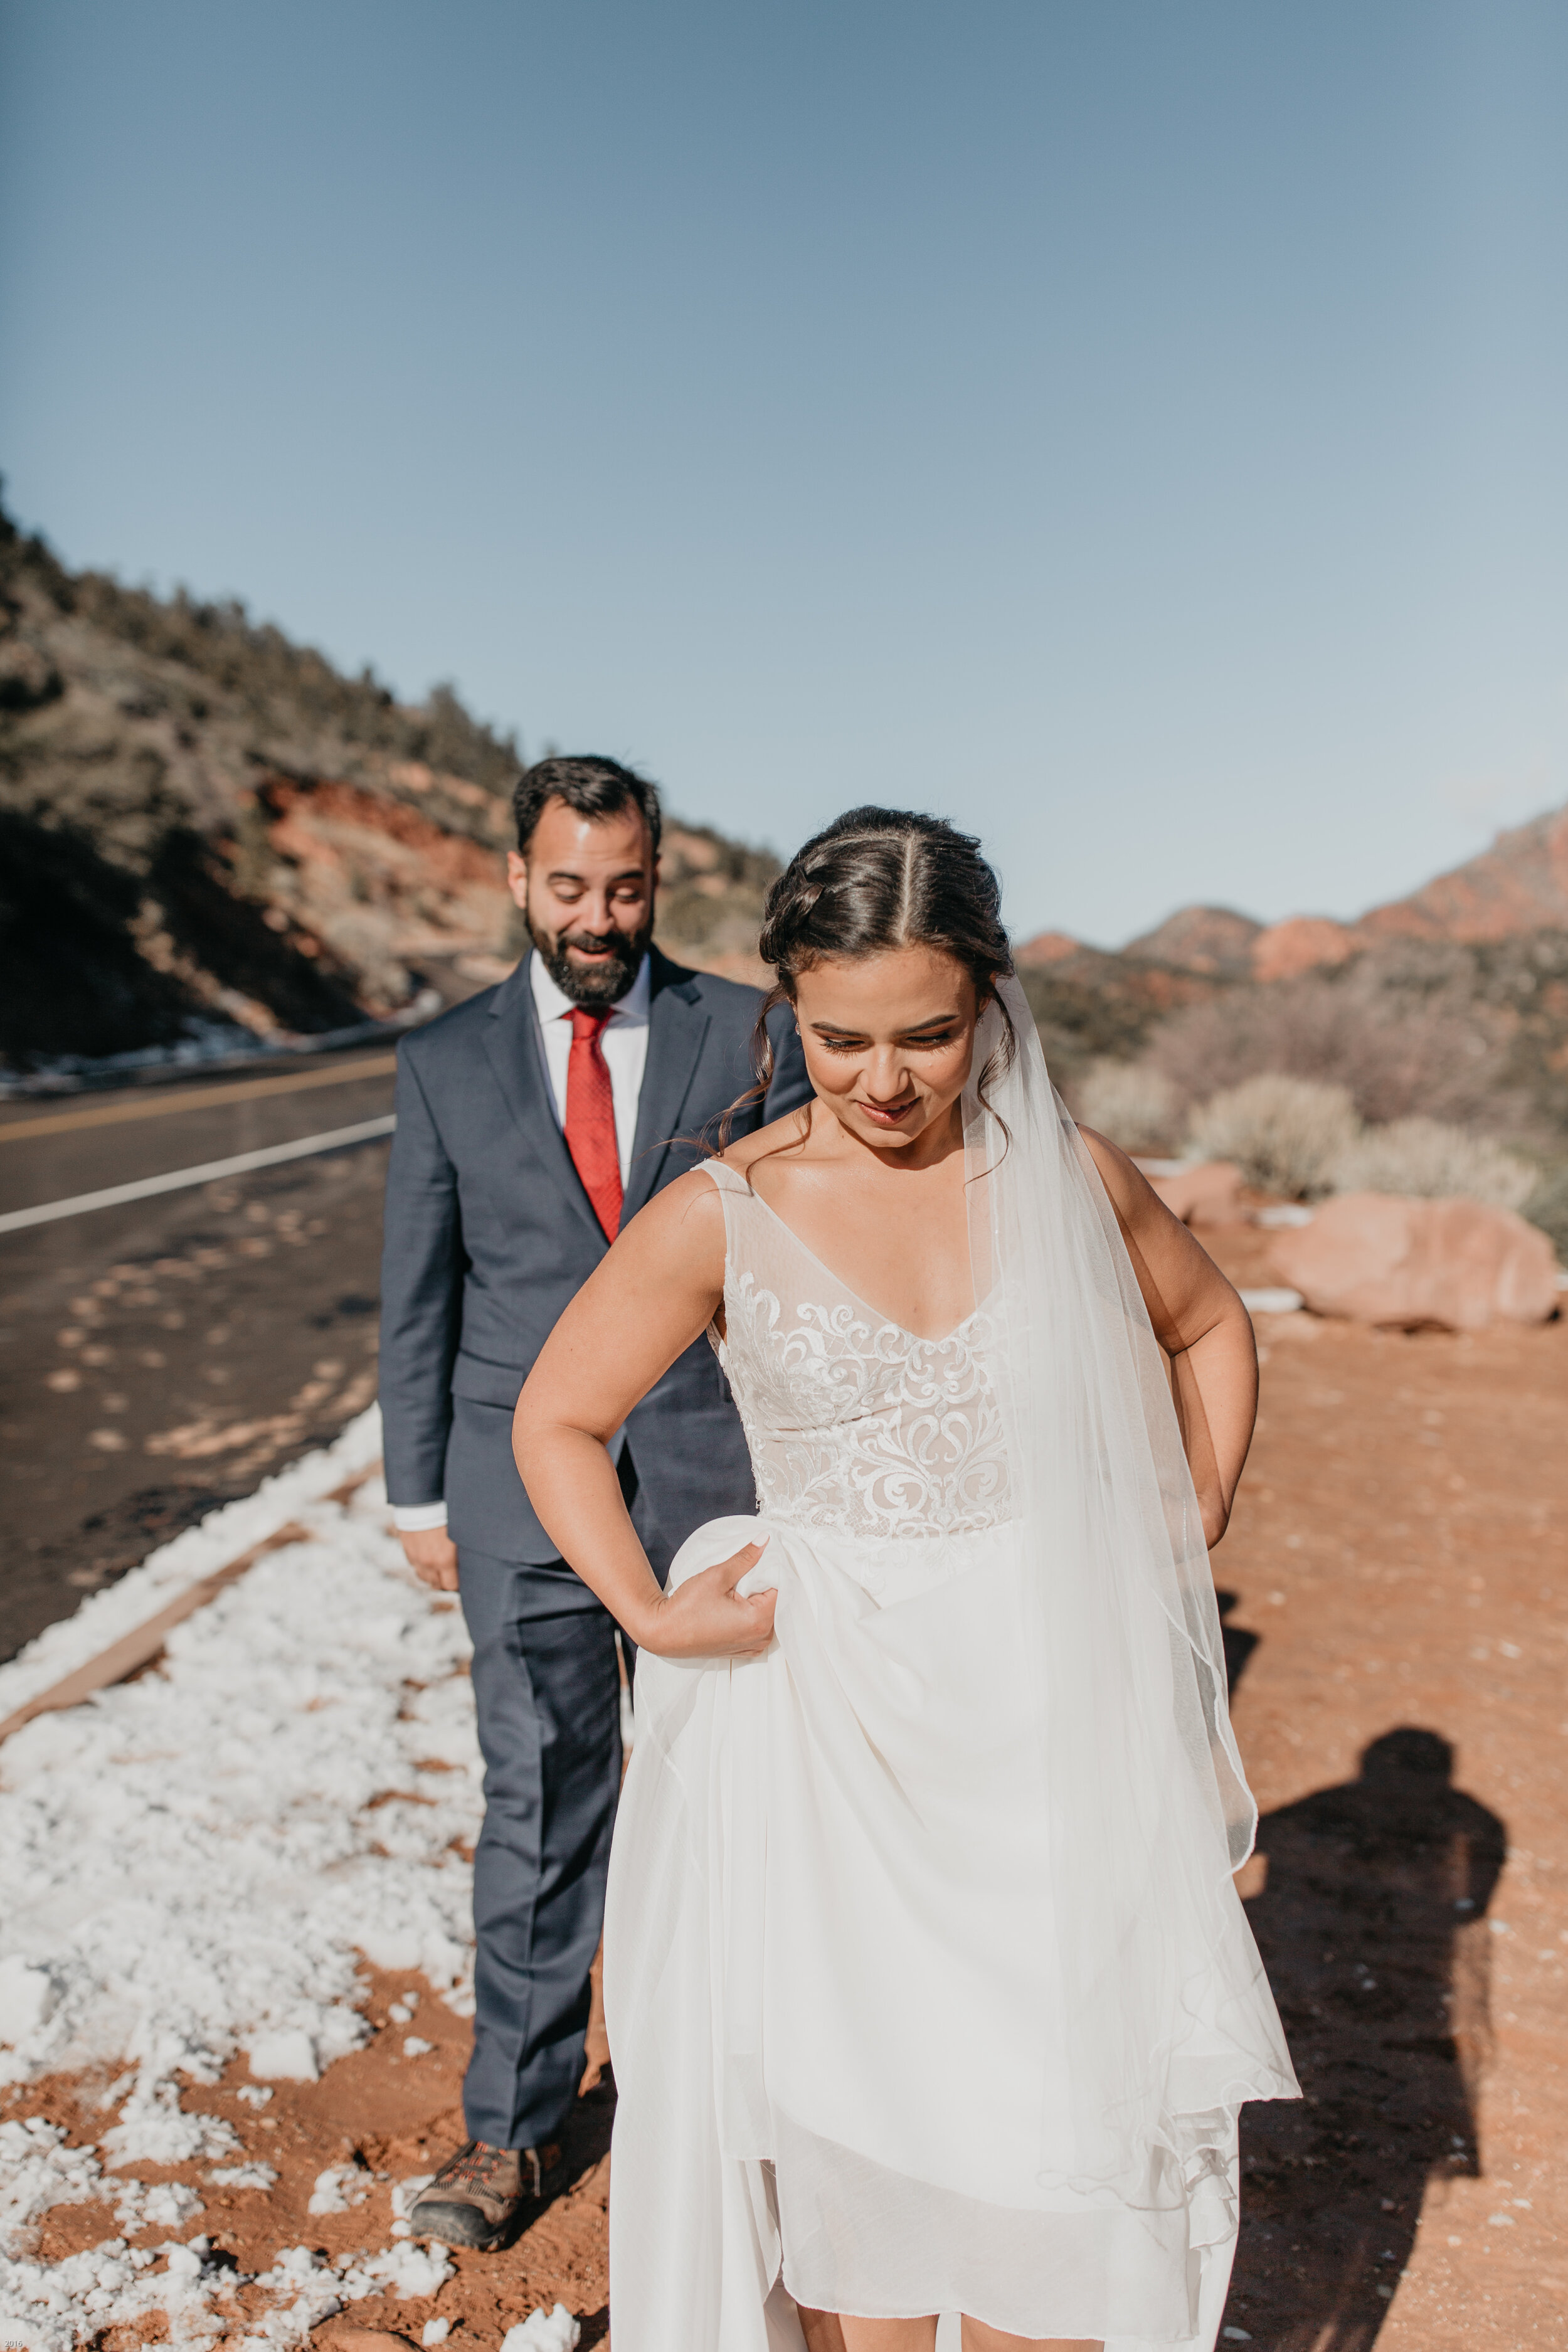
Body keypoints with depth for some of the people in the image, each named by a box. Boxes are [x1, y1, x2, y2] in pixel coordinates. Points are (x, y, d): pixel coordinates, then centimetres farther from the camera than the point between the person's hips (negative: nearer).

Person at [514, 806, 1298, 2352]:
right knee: (863, 2123, 12)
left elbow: (1209, 1330, 15)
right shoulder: (721, 1217, -9)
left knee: (1059, 2113, 12)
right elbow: (555, 1420, 2)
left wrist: (1185, 1540, 6)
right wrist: (649, 1616, -6)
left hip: (1053, 1714, 2)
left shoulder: (1072, 1176, -3)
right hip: (833, 1724, -1)